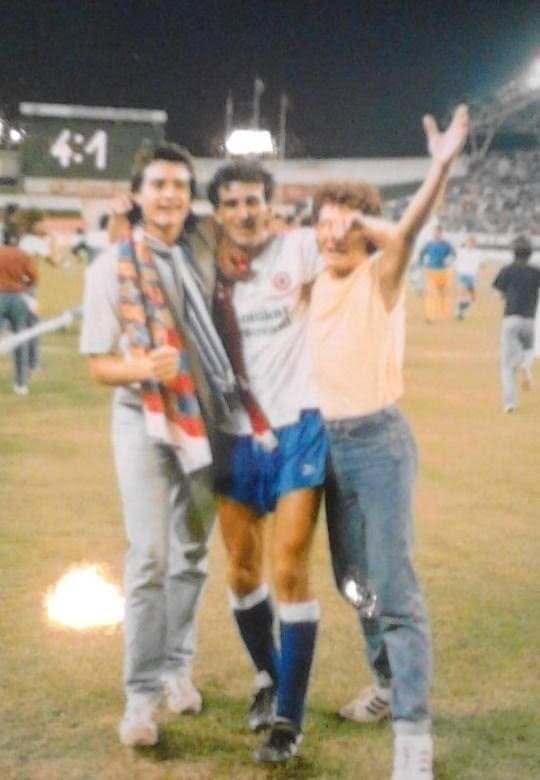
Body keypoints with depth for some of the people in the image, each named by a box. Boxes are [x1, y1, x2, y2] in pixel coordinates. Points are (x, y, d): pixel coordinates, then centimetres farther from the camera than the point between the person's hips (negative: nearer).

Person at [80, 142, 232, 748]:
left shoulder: (207, 258, 1)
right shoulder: (110, 267, -8)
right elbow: (98, 364, -7)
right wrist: (140, 368, -27)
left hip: (205, 417, 4)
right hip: (144, 420, -3)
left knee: (192, 553, 12)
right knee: (149, 556, -9)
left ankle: (177, 668, 27)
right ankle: (141, 695, -3)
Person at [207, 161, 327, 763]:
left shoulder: (298, 249, -5)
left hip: (298, 430, -4)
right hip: (235, 436, 4)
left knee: (289, 571, -6)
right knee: (242, 572, 14)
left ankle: (289, 717, 5)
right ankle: (267, 676, 40)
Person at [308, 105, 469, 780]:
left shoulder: (380, 276, -9)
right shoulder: (317, 285, 10)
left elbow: (406, 232, -30)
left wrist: (439, 171, -47)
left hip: (379, 440, -7)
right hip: (331, 441, 7)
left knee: (393, 585, -12)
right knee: (354, 579, 16)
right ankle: (389, 683, 34)